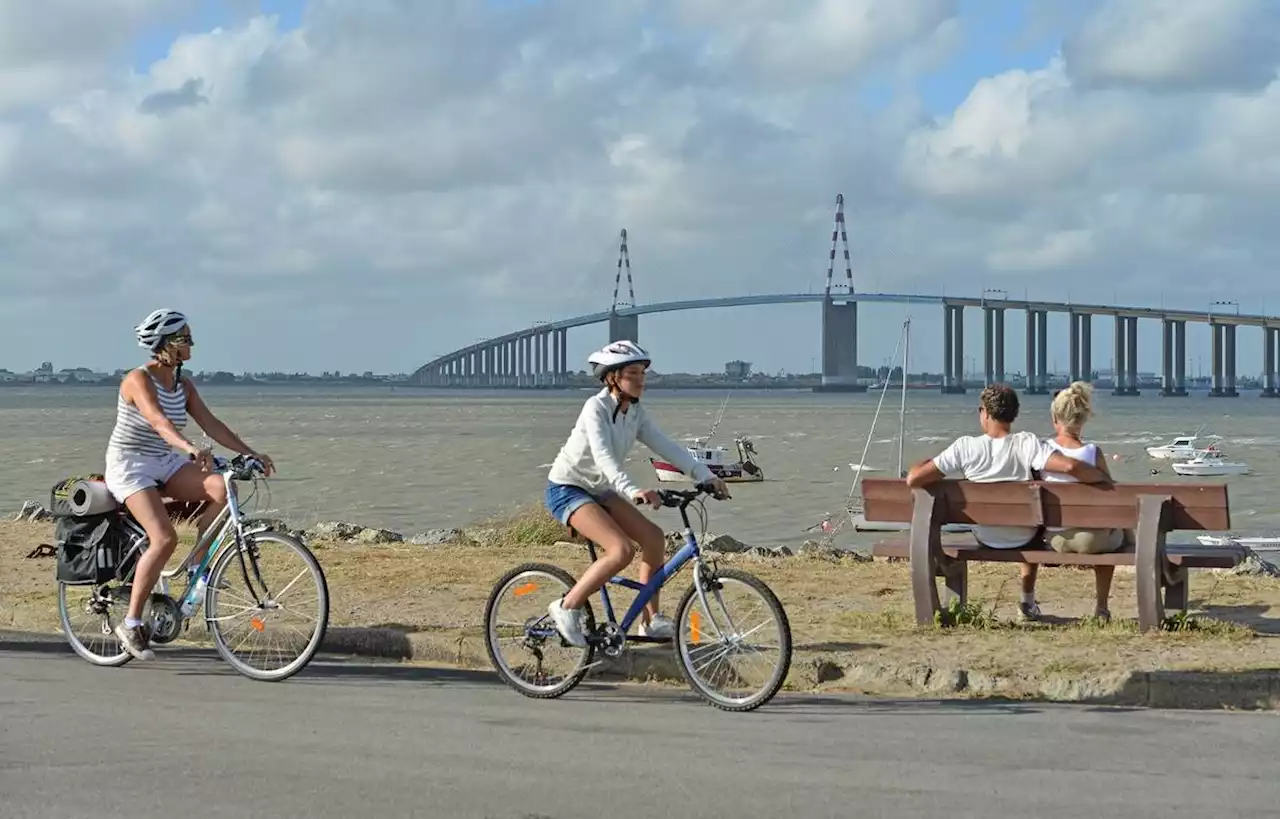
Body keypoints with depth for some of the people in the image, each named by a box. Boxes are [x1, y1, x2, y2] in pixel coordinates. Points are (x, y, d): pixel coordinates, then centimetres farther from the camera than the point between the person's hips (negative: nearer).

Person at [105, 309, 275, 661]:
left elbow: (210, 423, 1)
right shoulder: (139, 380, -17)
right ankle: (131, 622, -14)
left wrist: (251, 453, -9)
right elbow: (158, 420, -34)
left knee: (221, 489, -20)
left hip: (164, 463, 7)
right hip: (129, 464, -7)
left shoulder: (183, 386, 6)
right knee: (165, 539, -25)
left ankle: (198, 565, -4)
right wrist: (190, 448, -51)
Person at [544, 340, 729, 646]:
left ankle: (650, 620, 6)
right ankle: (567, 608, -12)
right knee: (622, 550, -25)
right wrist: (632, 491, -51)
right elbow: (603, 455, -36)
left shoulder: (635, 413, 3)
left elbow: (666, 446, -1)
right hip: (566, 488, -8)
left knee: (653, 536, -3)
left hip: (598, 489, 8)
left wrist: (705, 475, -12)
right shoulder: (596, 408, -22)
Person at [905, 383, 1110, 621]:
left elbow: (913, 479, -22)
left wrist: (926, 462, 1)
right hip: (1024, 541, -1)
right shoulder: (1027, 444, -24)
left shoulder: (965, 447, -21)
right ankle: (1027, 602, 40)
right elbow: (1070, 467, -37)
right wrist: (1105, 479, -18)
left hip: (984, 540, 1)